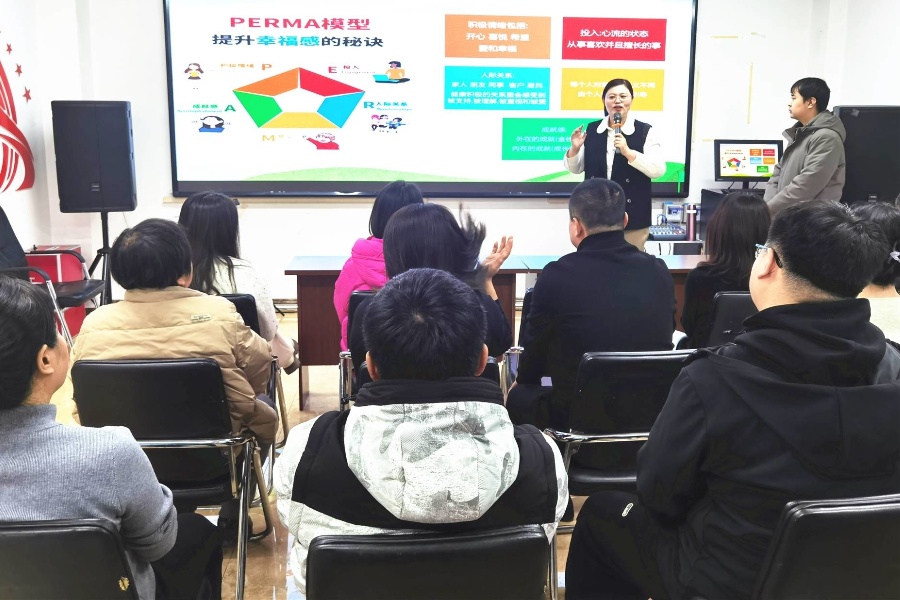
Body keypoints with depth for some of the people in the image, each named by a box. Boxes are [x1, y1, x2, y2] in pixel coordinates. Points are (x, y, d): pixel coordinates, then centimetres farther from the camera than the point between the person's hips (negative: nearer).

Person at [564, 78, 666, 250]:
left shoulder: (645, 132, -2)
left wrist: (628, 152, -21)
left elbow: (658, 170, -11)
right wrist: (575, 148, -9)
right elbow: (575, 169, 11)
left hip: (632, 216, -2)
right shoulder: (591, 129, 6)